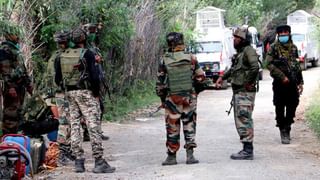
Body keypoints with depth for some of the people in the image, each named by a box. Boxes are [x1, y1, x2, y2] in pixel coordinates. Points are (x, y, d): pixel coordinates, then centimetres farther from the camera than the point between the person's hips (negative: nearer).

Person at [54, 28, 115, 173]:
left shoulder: (61, 56, 8)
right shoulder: (87, 54, -8)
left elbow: (57, 79, 9)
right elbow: (94, 76, -13)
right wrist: (96, 94, -4)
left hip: (69, 94, 5)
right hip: (85, 93, -5)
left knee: (74, 126, 8)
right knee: (92, 126, -5)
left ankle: (79, 161, 8)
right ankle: (99, 161, -7)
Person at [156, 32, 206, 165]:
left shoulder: (164, 61, -6)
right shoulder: (191, 59, -3)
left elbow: (160, 83, -2)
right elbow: (200, 77, 2)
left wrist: (162, 98, 9)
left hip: (172, 99, -1)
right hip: (189, 98, 1)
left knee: (172, 128, 6)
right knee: (189, 126, 9)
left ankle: (171, 156, 11)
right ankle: (190, 155, 4)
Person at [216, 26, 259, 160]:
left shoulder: (249, 51, -13)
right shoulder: (239, 52, 17)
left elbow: (255, 67, -27)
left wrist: (248, 82, -19)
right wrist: (222, 77, 33)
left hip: (245, 92, -10)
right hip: (237, 91, 10)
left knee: (244, 120, -10)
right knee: (240, 120, 12)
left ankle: (247, 151, -7)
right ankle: (247, 149, 17)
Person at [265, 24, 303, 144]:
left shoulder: (293, 48, 12)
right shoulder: (274, 48, -2)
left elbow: (297, 66, 18)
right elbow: (269, 64, -11)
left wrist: (300, 82, 15)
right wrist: (282, 76, -17)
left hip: (292, 84, 4)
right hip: (279, 84, -4)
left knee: (292, 108, 7)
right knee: (280, 109, -2)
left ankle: (287, 129, 21)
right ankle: (283, 131, 6)